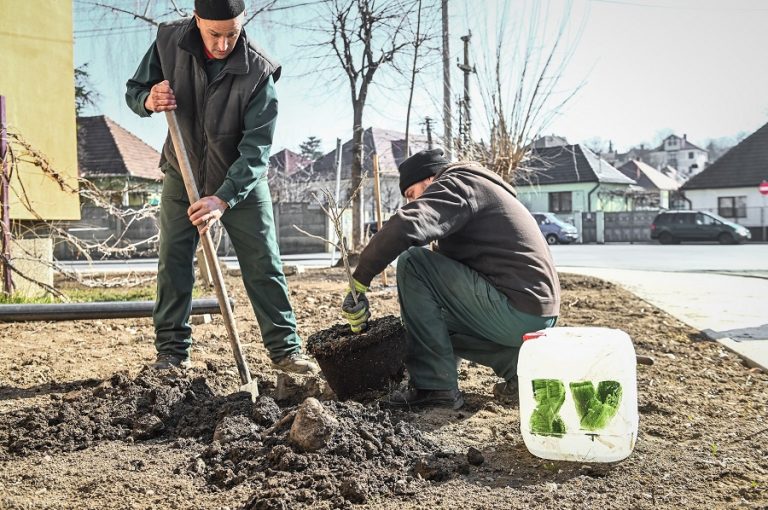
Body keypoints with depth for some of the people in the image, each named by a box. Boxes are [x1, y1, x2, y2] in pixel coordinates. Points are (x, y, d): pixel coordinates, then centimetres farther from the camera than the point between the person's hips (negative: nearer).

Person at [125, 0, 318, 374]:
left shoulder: (258, 72, -25)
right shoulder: (170, 41, -16)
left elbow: (256, 149, -28)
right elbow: (133, 91, -2)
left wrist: (223, 199, -40)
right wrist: (149, 100, -28)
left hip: (242, 182, -2)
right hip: (181, 177, 2)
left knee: (264, 266, -1)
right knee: (173, 265, 1)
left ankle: (285, 350, 8)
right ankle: (172, 352, 11)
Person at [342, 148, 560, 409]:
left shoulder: (457, 185, -6)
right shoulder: (481, 189, 25)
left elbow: (405, 227, -25)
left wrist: (358, 282, -19)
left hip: (517, 310, -10)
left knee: (412, 263, -10)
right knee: (436, 324, 25)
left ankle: (434, 385, -10)